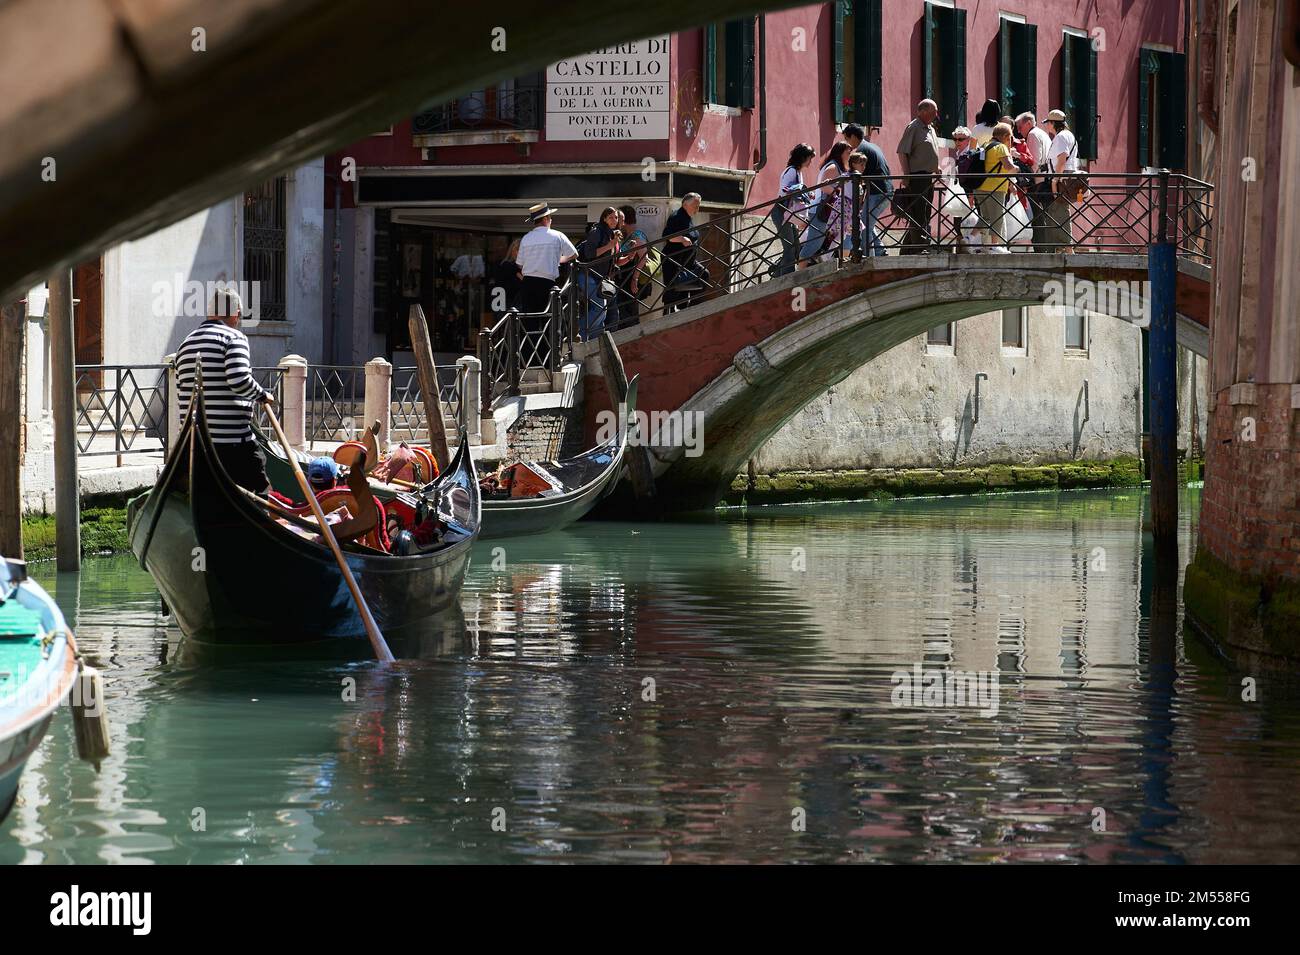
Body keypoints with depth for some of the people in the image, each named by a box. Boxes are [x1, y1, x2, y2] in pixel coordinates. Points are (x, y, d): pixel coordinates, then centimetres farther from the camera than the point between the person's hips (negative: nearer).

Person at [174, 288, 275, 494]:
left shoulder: (185, 344, 17)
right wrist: (263, 395, -4)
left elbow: (181, 389, 17)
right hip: (234, 441, -7)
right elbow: (239, 379, -20)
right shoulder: (234, 337, -6)